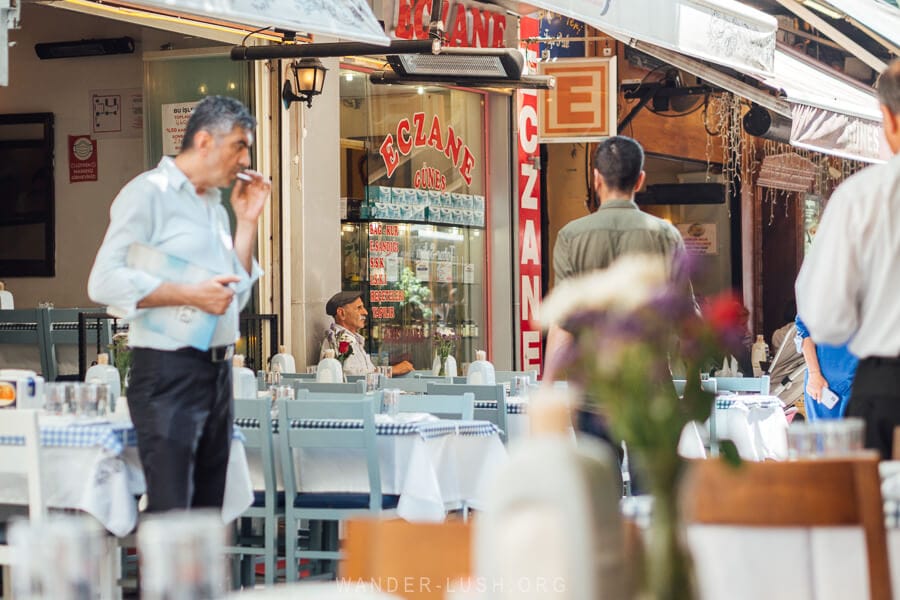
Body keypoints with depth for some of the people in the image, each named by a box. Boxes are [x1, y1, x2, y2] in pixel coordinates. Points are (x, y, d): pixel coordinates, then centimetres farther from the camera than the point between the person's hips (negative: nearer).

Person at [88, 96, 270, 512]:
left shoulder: (213, 205, 18)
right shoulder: (149, 193, -7)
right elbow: (105, 282, -16)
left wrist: (247, 221, 12)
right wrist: (191, 294, -20)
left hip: (217, 371, 9)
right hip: (168, 372, -8)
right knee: (170, 520, -10)